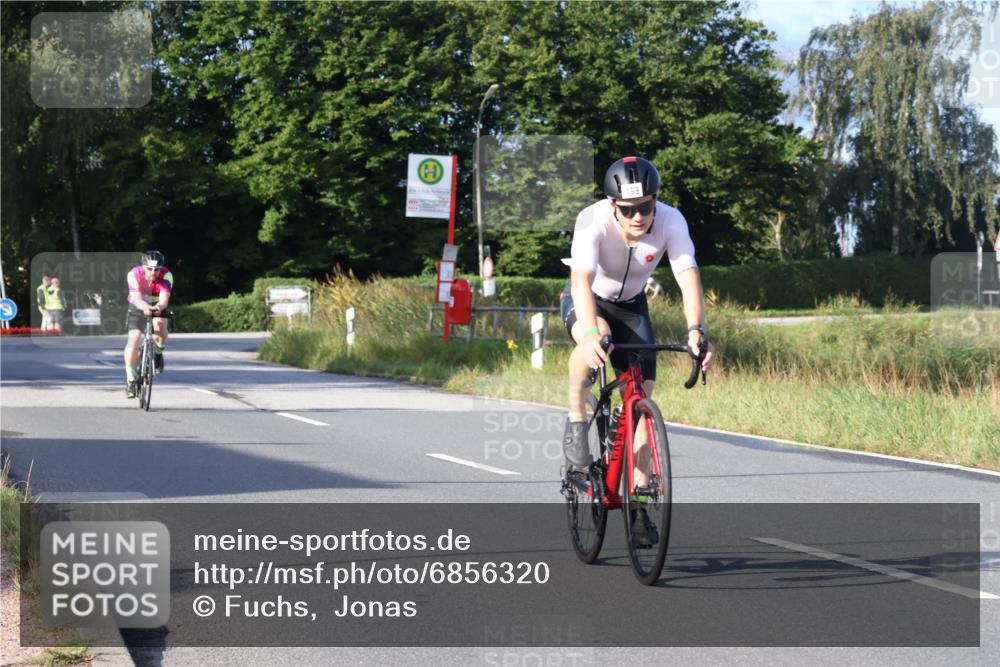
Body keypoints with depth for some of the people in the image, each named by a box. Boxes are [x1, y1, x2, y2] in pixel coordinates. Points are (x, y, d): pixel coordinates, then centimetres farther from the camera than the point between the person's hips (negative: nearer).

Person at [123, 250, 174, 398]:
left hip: (158, 305, 0)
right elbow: (137, 298, -40)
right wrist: (145, 308, -62)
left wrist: (159, 307, -64)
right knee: (133, 338, -16)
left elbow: (164, 299, -41)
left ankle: (159, 353, 4)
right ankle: (130, 379, -7)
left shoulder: (166, 276, -29)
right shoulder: (134, 275, -29)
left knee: (159, 327, -29)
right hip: (138, 305, 0)